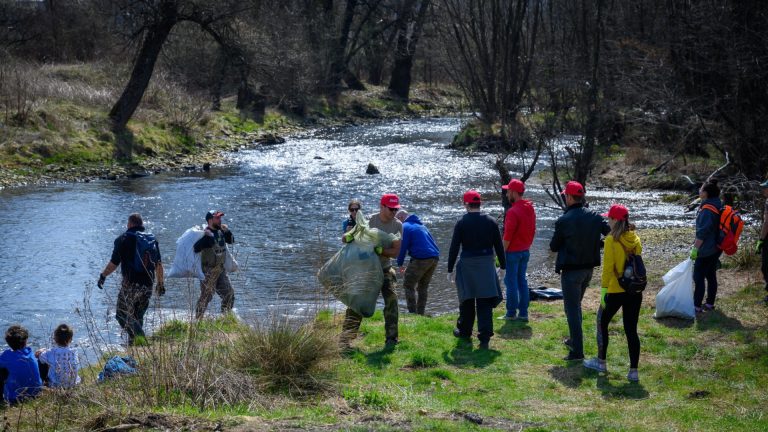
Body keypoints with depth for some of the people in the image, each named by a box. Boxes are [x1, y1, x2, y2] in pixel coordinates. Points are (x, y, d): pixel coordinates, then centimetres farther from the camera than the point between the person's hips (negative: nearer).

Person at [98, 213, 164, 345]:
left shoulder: (124, 238, -5)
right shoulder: (152, 239, 12)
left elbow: (114, 262, -7)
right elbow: (159, 264, 16)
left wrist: (103, 275, 6)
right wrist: (160, 283, 24)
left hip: (130, 285, -6)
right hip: (148, 285, 6)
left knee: (122, 314, -2)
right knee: (138, 316, 16)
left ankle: (139, 338, -21)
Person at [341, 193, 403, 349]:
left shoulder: (397, 225, -9)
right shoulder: (369, 221, -13)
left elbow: (396, 252, -14)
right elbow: (345, 239, -9)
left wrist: (380, 250, -31)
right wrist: (349, 236, -33)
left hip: (384, 269, 1)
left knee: (391, 300, -14)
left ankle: (391, 338, -5)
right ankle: (345, 341, -4)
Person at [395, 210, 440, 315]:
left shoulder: (405, 227, -2)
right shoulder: (420, 225, 25)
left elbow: (402, 247, -7)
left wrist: (400, 264, 1)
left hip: (421, 258, -8)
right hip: (434, 258, 8)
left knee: (408, 286, 0)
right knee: (423, 287, 17)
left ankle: (413, 313, -8)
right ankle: (421, 313, 16)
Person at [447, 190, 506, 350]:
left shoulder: (461, 223, -6)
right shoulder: (491, 222, 1)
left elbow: (454, 248, -5)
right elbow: (499, 246, 5)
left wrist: (450, 269, 1)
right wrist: (502, 265, 14)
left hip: (467, 264, -2)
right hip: (487, 264, 2)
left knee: (467, 301, 15)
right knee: (485, 303, 0)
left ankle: (464, 331, 31)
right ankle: (485, 338, -7)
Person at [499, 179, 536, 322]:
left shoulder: (513, 211, -19)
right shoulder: (530, 209, 8)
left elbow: (507, 236, -20)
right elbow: (532, 231, 15)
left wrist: (501, 253, -14)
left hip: (513, 251, -8)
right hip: (526, 251, 8)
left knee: (511, 282, -1)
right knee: (522, 281, 12)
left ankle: (511, 313, 3)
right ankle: (523, 313, 13)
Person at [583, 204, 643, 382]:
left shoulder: (612, 240, -13)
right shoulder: (635, 239, 4)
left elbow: (608, 267, -15)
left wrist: (603, 289, -10)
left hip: (615, 290, -5)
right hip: (635, 291, 5)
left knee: (602, 322, 17)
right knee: (631, 330, 7)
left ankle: (601, 362, 26)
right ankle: (633, 370, 4)